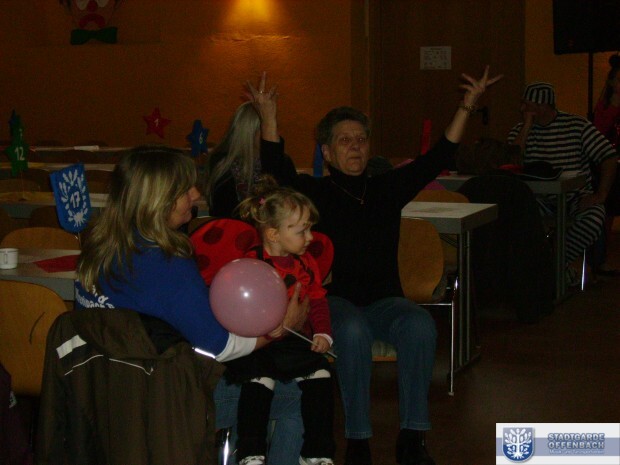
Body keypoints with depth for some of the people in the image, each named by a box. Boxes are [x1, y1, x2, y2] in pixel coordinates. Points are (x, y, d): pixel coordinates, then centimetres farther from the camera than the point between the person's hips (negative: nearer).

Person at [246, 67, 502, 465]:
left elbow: (436, 159, 9)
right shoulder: (316, 193, 7)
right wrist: (269, 120, -22)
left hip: (384, 299, 3)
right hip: (332, 299, -3)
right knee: (353, 331, -37)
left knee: (420, 325, -30)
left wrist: (467, 108, 2)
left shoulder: (387, 188, 14)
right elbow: (280, 172, -11)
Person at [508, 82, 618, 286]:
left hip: (576, 198, -2)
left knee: (594, 218, -34)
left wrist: (600, 195, -15)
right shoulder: (519, 130, 6)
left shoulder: (577, 126, -2)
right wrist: (527, 126, -11)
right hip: (540, 200, 2)